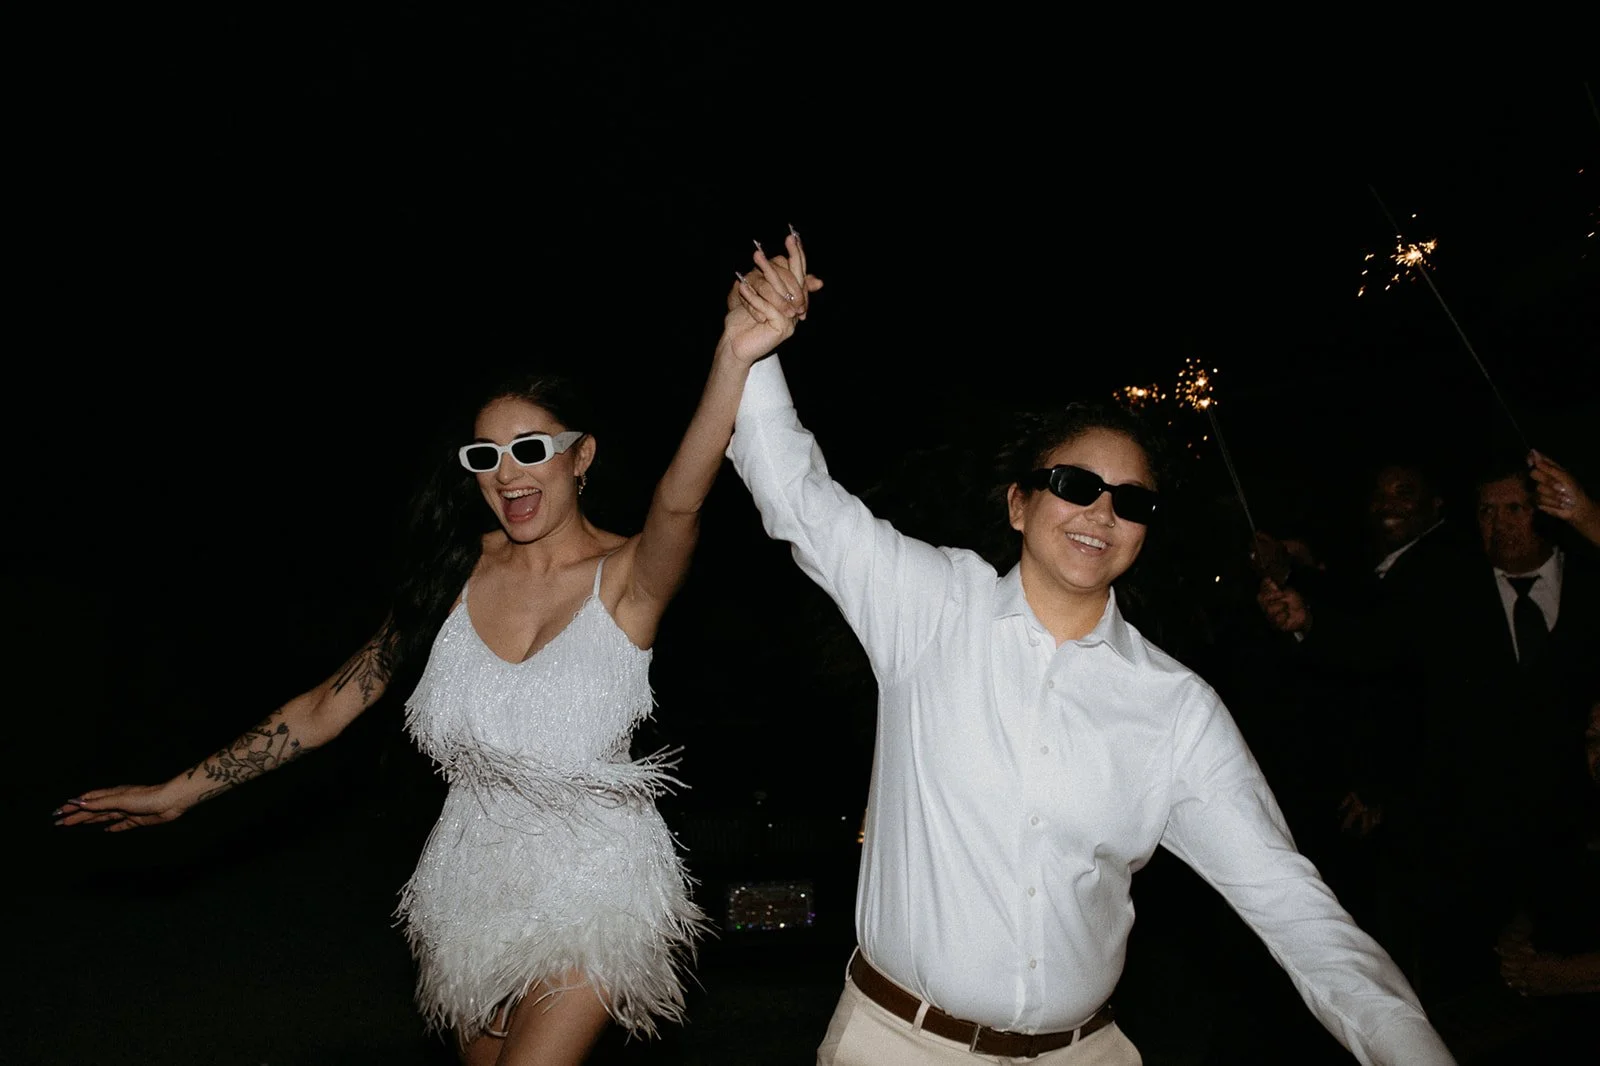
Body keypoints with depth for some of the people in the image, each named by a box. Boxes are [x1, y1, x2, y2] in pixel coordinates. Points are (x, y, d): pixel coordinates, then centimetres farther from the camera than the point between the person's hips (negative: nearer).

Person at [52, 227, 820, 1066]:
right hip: (472, 878, 5)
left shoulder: (626, 576, -15)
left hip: (590, 891, -4)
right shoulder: (458, 571, -4)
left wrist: (734, 359, -56)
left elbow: (679, 502, -39)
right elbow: (329, 706, 3)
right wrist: (181, 790, 6)